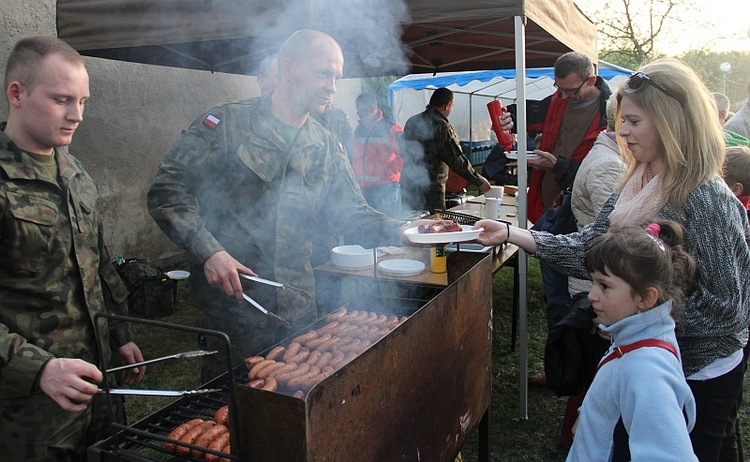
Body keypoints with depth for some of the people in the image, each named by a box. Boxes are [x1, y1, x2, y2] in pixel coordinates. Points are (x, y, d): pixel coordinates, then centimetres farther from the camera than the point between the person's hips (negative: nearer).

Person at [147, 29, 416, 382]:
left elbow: (353, 214, 8)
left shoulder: (327, 147, 9)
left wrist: (400, 231, -10)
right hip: (231, 300, -4)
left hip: (297, 307, 5)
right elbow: (168, 189, -9)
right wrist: (209, 251, -21)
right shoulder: (227, 123, -7)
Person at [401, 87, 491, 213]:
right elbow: (458, 161, -12)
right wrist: (479, 181, -1)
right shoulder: (442, 127, -13)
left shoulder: (412, 121, 9)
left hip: (407, 185, 8)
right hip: (430, 190, -8)